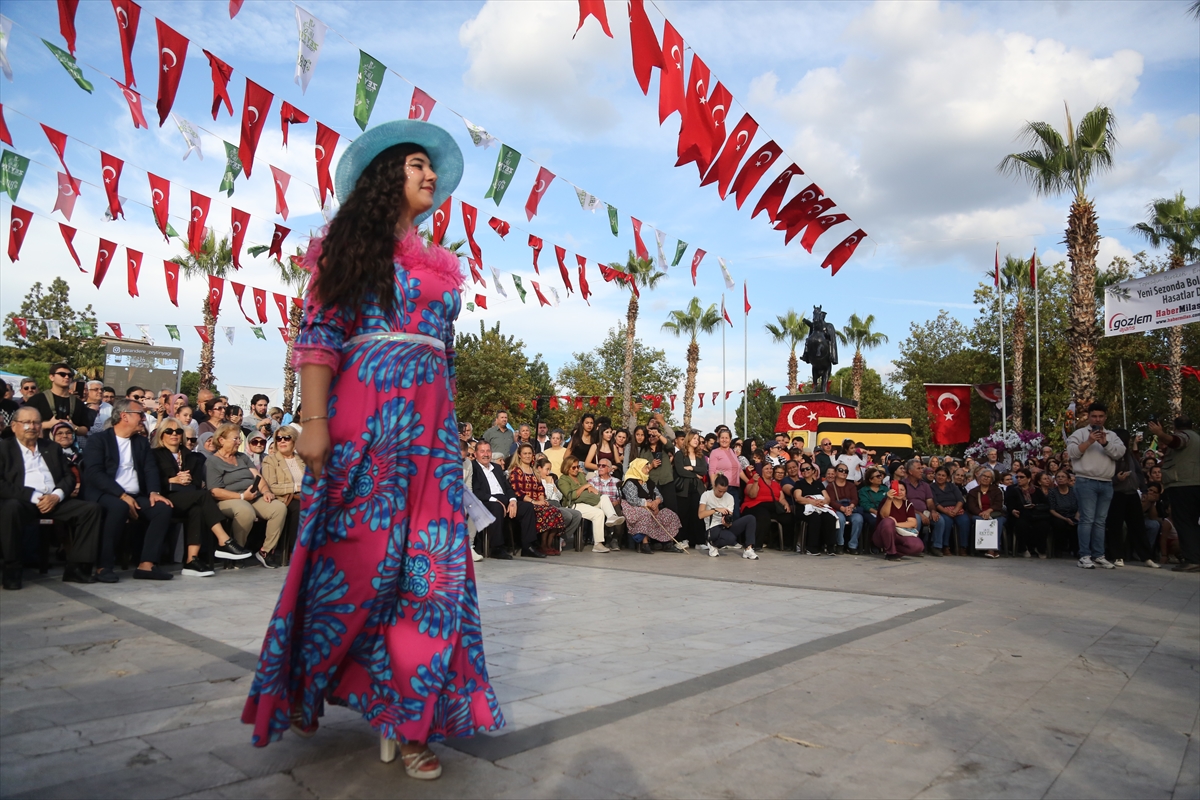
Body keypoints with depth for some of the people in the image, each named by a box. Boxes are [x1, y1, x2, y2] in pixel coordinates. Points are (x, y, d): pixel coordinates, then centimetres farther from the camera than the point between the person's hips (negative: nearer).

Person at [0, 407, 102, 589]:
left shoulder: (52, 448, 21)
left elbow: (69, 477, 14)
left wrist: (56, 496, -8)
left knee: (90, 508, -17)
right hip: (22, 501, -4)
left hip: (54, 500, 5)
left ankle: (76, 567, -16)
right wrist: (34, 497, -16)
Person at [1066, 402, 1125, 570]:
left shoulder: (1112, 435, 16)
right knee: (1087, 519, -7)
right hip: (1086, 482, -4)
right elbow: (1072, 452, -8)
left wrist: (1105, 443, -13)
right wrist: (1089, 441, -16)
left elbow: (1120, 453, 1)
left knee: (1100, 521, 7)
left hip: (1106, 484, 4)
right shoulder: (1080, 433, 4)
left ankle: (1098, 556, 10)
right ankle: (1084, 556, -7)